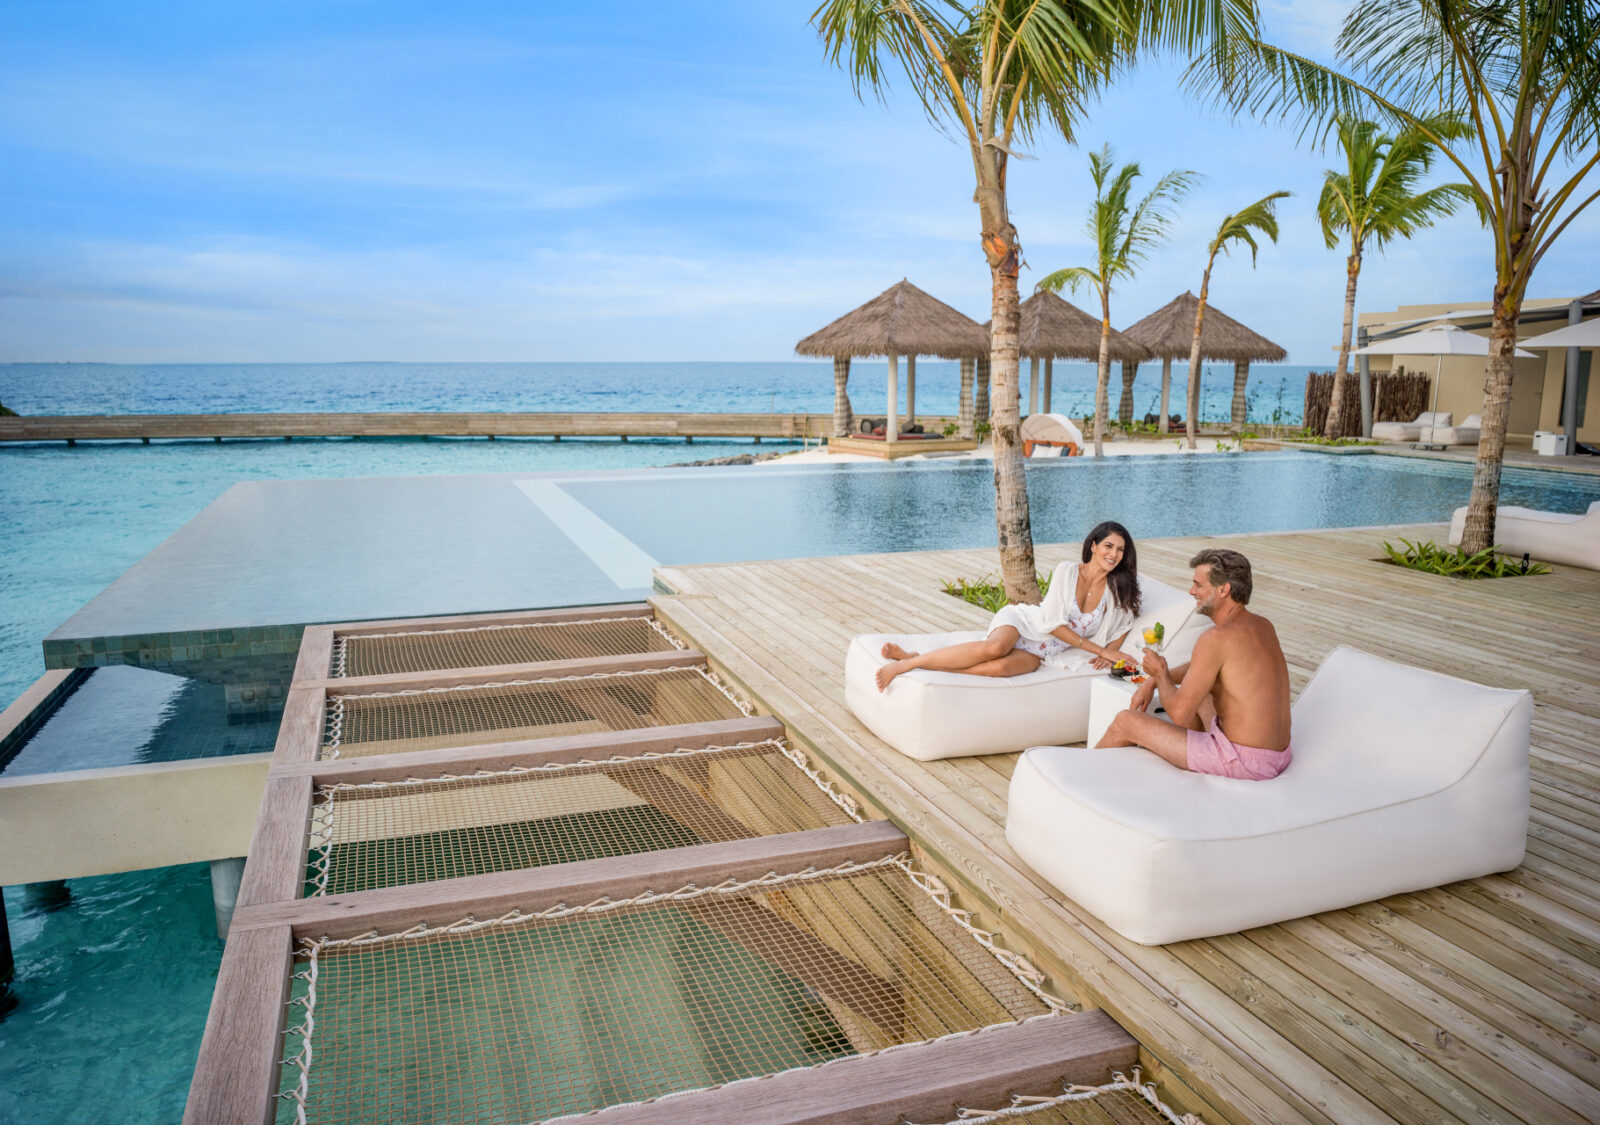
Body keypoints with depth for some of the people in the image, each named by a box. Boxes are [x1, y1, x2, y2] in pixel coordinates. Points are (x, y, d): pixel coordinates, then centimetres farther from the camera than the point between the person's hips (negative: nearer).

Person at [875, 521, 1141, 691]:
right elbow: (1052, 623, -9)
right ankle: (906, 662, -34)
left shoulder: (1117, 589, 6)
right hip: (1023, 622, -2)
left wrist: (1110, 652, 0)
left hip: (1041, 654, 2)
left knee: (998, 667, -36)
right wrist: (1099, 649, -11)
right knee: (995, 647, -41)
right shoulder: (1067, 571, -4)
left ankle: (913, 658, -28)